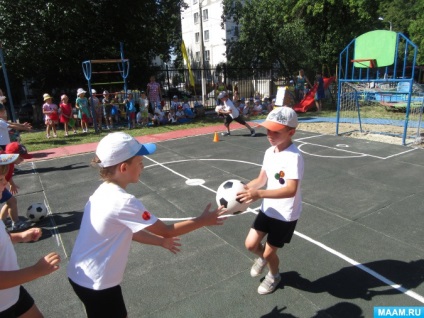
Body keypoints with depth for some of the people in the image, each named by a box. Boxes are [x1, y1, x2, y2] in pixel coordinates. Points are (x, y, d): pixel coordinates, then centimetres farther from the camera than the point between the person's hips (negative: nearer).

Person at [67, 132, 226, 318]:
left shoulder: (104, 192, -1)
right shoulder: (123, 202, -29)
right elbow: (167, 231, -19)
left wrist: (161, 241, 15)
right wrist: (203, 220, -8)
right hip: (95, 282, -8)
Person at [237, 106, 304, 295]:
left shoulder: (294, 157, -27)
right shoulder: (269, 152, -2)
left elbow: (291, 190, -37)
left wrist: (259, 194, -46)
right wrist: (243, 188, -12)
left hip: (286, 215, -6)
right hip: (268, 209, 6)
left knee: (269, 252, 10)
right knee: (251, 244, 8)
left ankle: (274, 276, 45)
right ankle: (263, 258, 45)